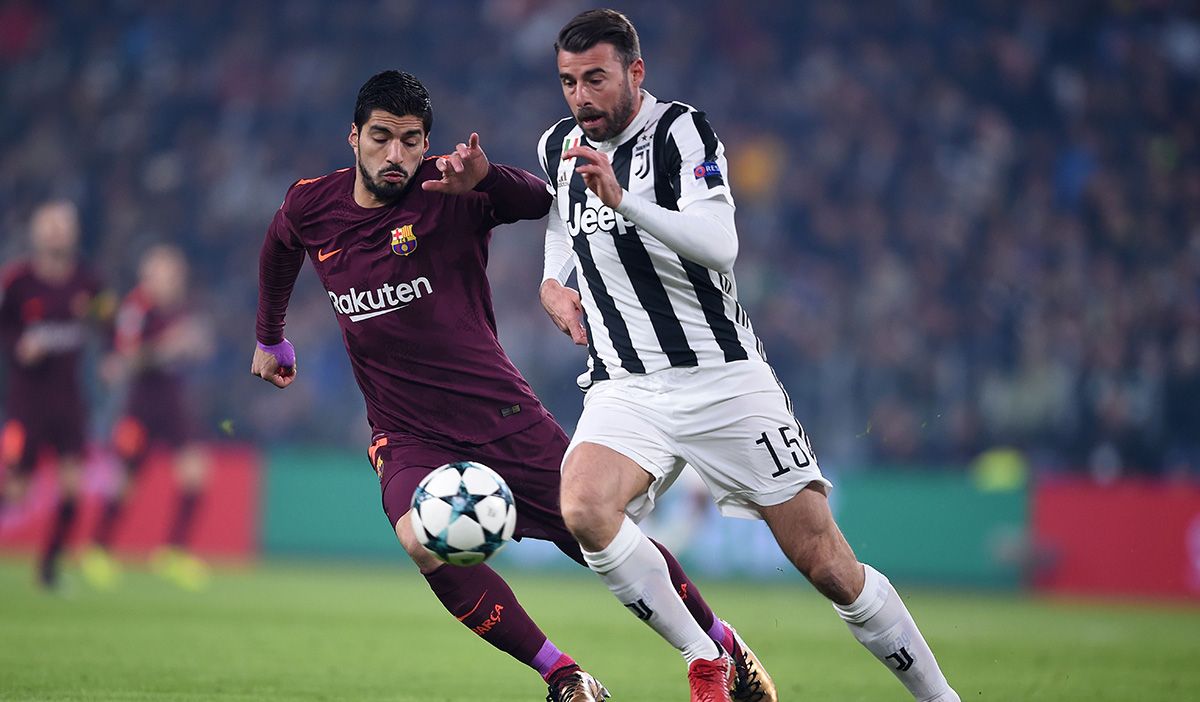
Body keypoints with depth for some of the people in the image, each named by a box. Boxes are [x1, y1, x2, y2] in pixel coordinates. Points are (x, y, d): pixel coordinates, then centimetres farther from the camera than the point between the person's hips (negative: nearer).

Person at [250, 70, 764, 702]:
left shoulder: (450, 194, -10)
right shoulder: (310, 207, 2)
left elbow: (543, 200, -27)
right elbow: (279, 250, 26)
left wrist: (485, 177, -46)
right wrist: (271, 337, 34)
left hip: (500, 413, -1)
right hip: (408, 438, 2)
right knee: (425, 542, -29)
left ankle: (719, 643, 24)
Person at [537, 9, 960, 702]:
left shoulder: (681, 131, -9)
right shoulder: (558, 146, 9)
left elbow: (719, 246, -25)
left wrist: (623, 199, -35)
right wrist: (555, 284, 13)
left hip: (724, 377, -4)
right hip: (626, 385, 4)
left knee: (828, 564, -5)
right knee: (583, 509, -28)